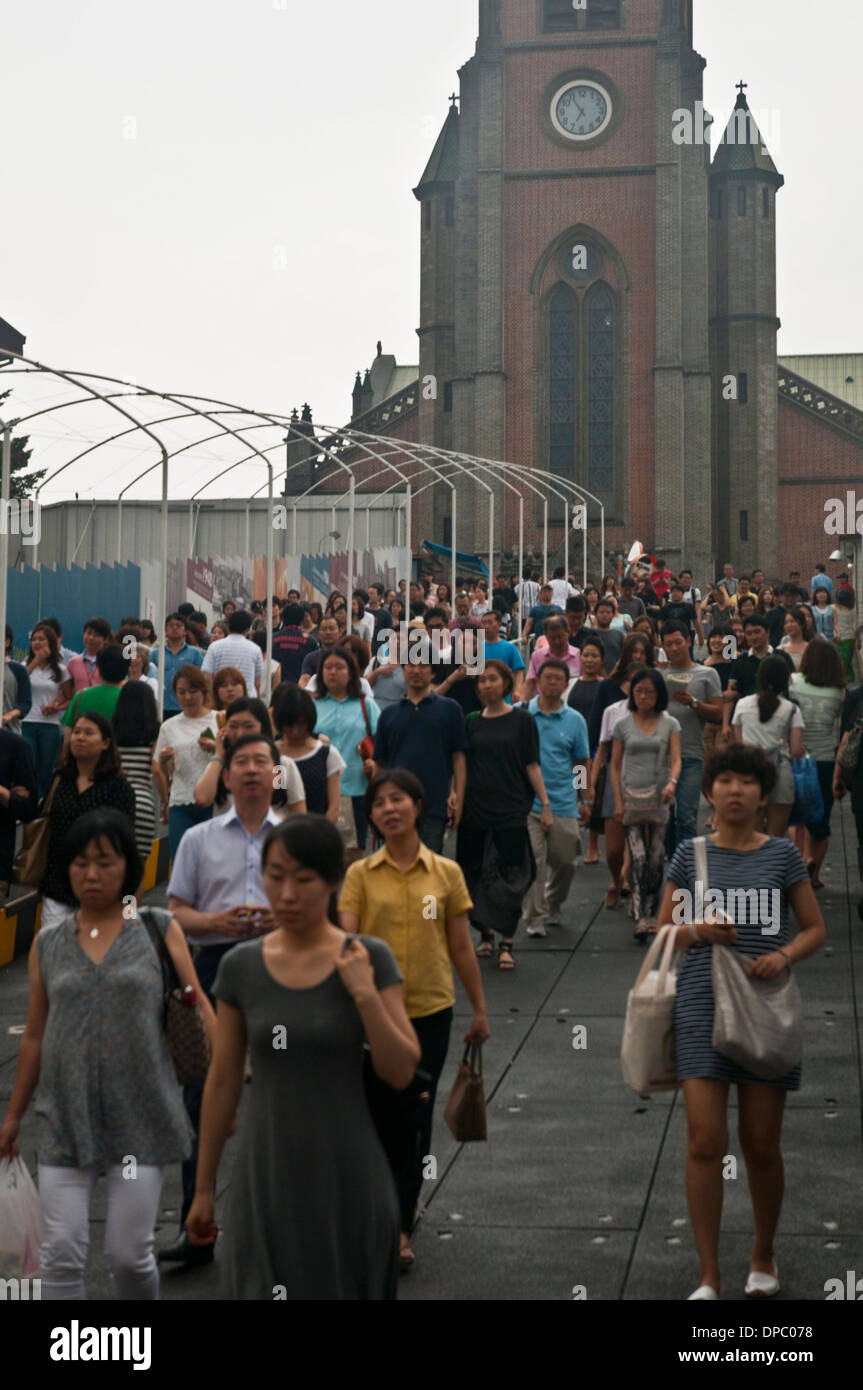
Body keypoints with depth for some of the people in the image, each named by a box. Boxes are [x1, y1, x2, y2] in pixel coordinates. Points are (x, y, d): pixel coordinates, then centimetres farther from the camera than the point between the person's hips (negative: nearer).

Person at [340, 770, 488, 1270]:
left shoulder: (446, 873, 1)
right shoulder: (361, 875, 0)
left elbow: (461, 946, 7)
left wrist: (480, 1009, 11)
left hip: (430, 1009, 0)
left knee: (413, 1118, 1)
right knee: (375, 1114, 7)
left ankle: (400, 1229, 8)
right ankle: (397, 1205, 28)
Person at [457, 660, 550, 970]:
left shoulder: (522, 720, 2)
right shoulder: (472, 722, 9)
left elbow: (532, 766, 2)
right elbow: (459, 764, 12)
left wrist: (545, 804, -3)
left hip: (511, 809, -3)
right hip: (474, 810, 3)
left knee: (509, 878, -5)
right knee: (475, 875, 6)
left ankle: (506, 944, 1)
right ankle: (485, 935, 22)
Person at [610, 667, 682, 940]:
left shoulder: (670, 724, 5)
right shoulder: (623, 724, 6)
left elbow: (675, 759, -4)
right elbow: (615, 766, 7)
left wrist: (672, 783, -25)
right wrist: (618, 801, -2)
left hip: (660, 798, 1)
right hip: (632, 797, -1)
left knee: (656, 859, 4)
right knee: (638, 858, -11)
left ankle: (651, 913, 16)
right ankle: (641, 917, -16)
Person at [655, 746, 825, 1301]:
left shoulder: (782, 854, 2)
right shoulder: (691, 855, 4)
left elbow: (816, 928, 7)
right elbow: (664, 932, 9)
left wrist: (784, 955, -12)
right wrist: (697, 931, -11)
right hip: (702, 1005, 0)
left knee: (762, 1147, 8)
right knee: (706, 1143, -6)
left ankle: (764, 1257, 30)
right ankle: (709, 1277, 3)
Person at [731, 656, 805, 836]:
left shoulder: (742, 704, 6)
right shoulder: (791, 709, 0)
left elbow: (738, 743, 7)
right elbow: (796, 751, -5)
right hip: (779, 773, -2)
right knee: (776, 837, 5)